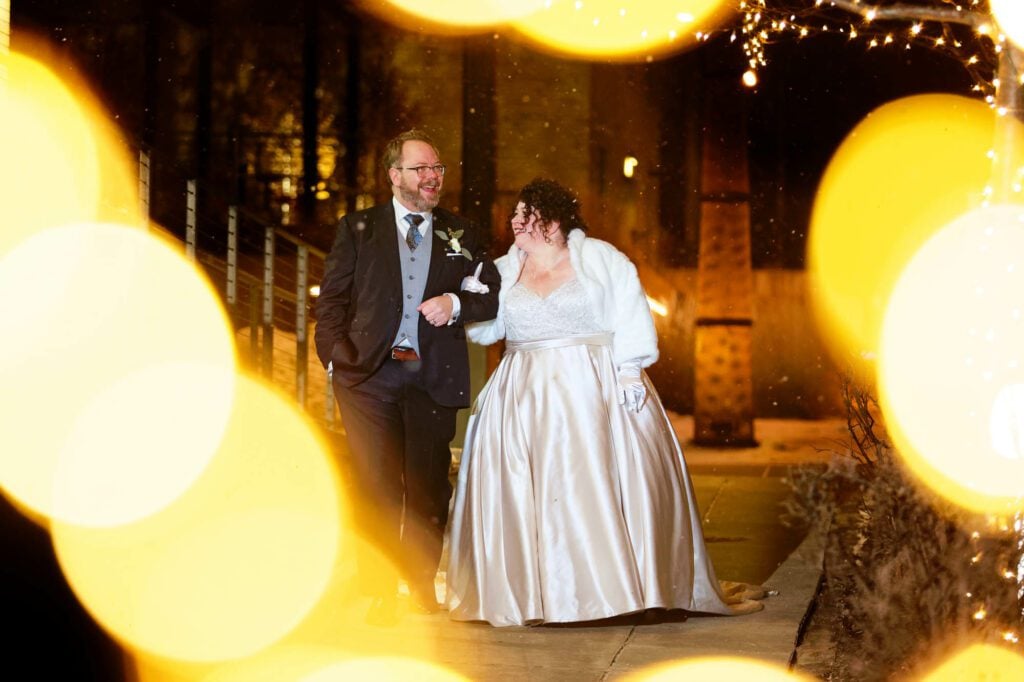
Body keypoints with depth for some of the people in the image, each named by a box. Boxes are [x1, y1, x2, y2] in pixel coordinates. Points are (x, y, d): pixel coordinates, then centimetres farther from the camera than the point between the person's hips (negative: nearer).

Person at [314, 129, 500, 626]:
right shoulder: (358, 229, 11)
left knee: (429, 487, 6)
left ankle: (423, 585, 20)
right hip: (371, 374, -1)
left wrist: (456, 304, -8)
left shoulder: (461, 235, 15)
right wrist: (336, 355, -7)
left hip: (433, 377, 2)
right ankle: (381, 593, 1)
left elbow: (494, 296, 12)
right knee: (376, 486, -5)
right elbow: (332, 299, 6)